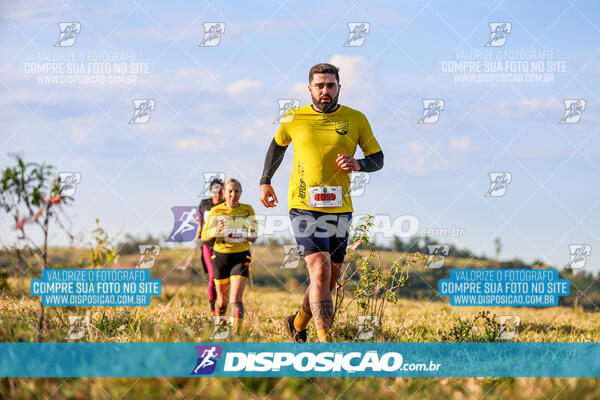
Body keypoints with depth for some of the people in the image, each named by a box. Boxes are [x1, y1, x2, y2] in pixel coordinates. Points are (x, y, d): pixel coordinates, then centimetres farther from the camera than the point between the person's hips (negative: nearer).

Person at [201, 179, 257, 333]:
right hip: (220, 256, 1)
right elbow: (204, 235, 2)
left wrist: (250, 234, -18)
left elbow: (253, 238, 6)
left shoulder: (247, 210, 0)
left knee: (236, 298, -17)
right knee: (222, 300, 12)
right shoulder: (216, 211, -1)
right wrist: (216, 230, -18)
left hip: (241, 257, -1)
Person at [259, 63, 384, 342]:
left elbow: (377, 158, 11)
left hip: (339, 208, 3)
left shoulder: (356, 119, 4)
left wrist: (357, 164, -10)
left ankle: (298, 324, 36)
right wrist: (265, 181, 22)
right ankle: (325, 343, -20)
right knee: (320, 271, -18)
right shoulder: (294, 118, 4)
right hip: (304, 205, -3)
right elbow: (278, 145, 24)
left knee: (331, 278, 9)